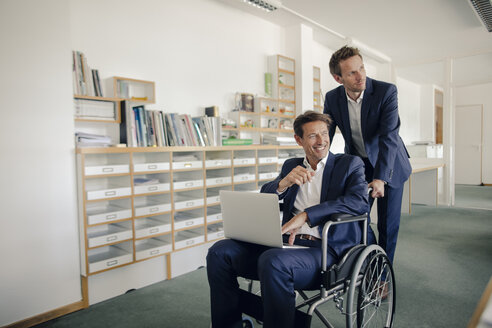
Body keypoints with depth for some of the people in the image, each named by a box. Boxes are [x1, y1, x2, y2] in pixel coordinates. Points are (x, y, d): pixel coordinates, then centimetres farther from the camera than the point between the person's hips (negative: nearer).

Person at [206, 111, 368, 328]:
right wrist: (283, 183, -10)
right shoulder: (291, 166, 19)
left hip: (326, 250, -5)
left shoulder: (350, 163, 7)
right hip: (289, 243, 5)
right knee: (220, 251, -10)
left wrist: (305, 215, -20)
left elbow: (360, 201, -12)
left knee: (273, 261, -35)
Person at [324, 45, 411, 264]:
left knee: (388, 224, 3)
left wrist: (380, 178, -36)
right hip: (356, 163, 3)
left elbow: (388, 137, -28)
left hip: (389, 165, -2)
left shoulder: (386, 91, -21)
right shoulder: (332, 98, -10)